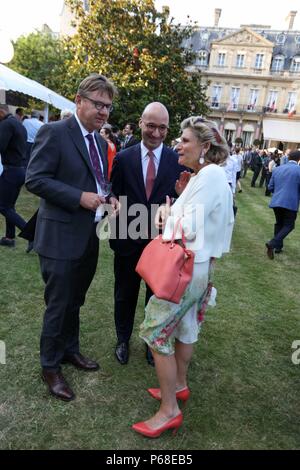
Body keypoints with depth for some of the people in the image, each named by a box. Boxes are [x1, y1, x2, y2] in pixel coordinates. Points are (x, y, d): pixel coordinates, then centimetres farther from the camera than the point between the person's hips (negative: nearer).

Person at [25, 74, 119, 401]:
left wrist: (109, 198, -2)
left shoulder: (100, 142, 12)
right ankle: (50, 366, 27)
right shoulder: (54, 132, -12)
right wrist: (79, 197, -23)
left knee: (74, 302, 21)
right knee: (59, 306, 6)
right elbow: (34, 179, -16)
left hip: (89, 237, 7)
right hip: (61, 238, -7)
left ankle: (69, 350, 41)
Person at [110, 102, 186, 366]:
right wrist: (115, 235, -8)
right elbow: (114, 199, -1)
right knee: (125, 295, 19)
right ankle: (123, 339, 43)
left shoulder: (178, 161, -5)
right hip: (129, 241, 1)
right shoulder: (123, 159, -4)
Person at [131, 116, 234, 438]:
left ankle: (169, 410, 13)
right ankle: (179, 385, 40)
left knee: (156, 331, 0)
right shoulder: (210, 176, 10)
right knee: (184, 327, 21)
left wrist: (167, 215, -5)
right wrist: (172, 213, 1)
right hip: (200, 266, 10)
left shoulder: (209, 175, -19)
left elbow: (188, 230, -22)